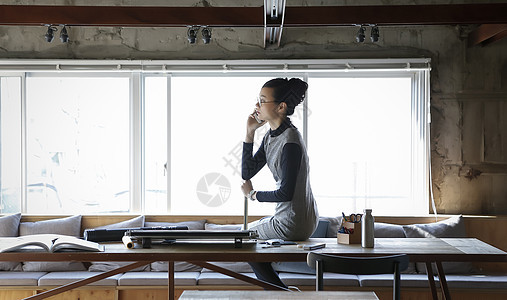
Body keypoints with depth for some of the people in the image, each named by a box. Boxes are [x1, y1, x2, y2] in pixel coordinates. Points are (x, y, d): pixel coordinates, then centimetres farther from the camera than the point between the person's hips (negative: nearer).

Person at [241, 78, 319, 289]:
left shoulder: (290, 142, -25)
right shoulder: (271, 136, 4)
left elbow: (286, 193, -23)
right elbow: (247, 173, 3)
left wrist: (253, 195, -7)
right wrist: (249, 133, -3)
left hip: (294, 223, -9)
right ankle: (279, 290, 36)